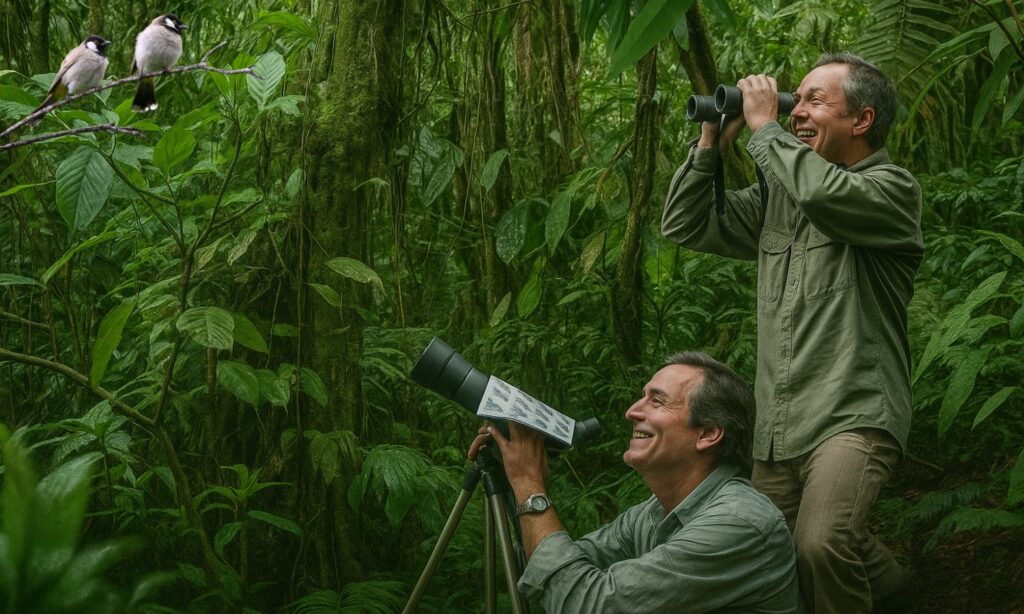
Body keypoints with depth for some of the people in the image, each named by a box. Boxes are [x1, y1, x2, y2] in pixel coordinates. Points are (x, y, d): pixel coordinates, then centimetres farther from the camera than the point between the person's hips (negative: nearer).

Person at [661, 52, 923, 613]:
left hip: (852, 416, -7)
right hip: (776, 425, 7)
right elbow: (684, 226, 15)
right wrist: (711, 143, 6)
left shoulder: (892, 190, -5)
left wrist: (763, 125, -13)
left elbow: (824, 192, -27)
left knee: (819, 546, -31)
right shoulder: (776, 194, 15)